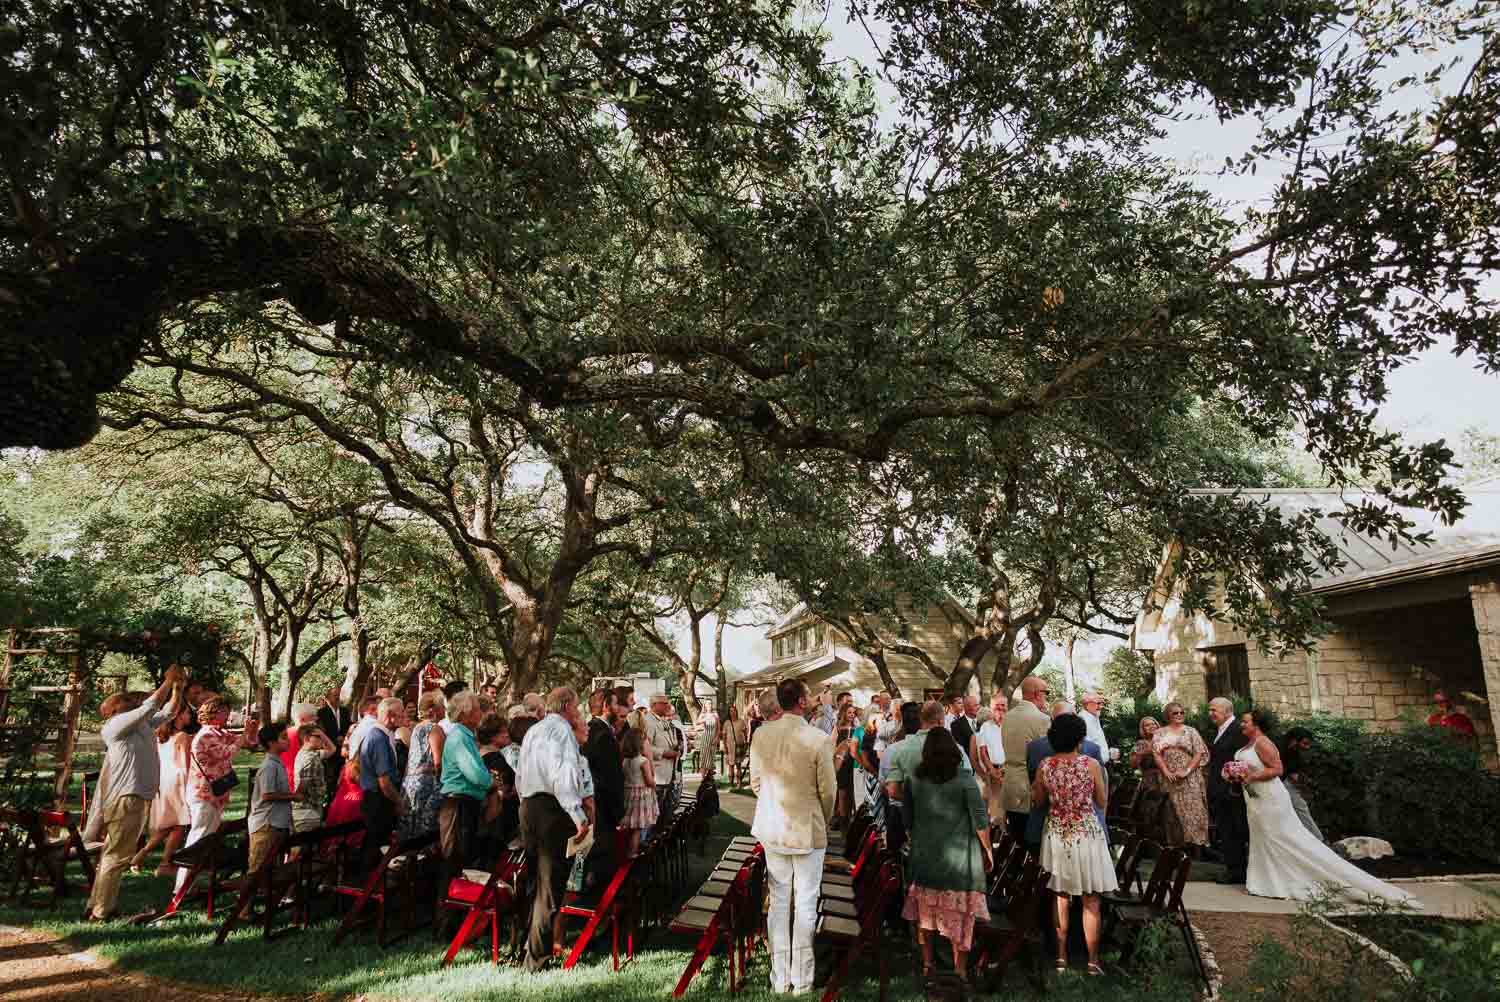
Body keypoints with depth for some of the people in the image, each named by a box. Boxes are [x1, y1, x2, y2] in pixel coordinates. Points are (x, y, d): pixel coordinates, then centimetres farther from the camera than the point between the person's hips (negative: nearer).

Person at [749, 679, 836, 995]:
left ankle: (780, 980, 24)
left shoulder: (761, 735, -7)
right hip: (808, 830, -4)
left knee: (778, 903, 15)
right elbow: (827, 791, -10)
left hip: (773, 829, 4)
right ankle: (801, 981, 19)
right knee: (805, 905, 10)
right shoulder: (818, 739, -18)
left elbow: (755, 783, 3)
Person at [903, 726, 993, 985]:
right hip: (958, 857, -3)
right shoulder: (965, 781, -12)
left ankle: (927, 964, 26)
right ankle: (960, 969, 17)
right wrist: (987, 850, 4)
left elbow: (908, 818, 6)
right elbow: (980, 821, -9)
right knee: (960, 915, 10)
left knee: (925, 911, 17)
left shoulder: (914, 780, -3)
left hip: (923, 855, 3)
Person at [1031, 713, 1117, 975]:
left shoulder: (1045, 766, -7)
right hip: (1087, 834, -2)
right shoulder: (1091, 764, -13)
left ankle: (1061, 957, 22)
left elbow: (1038, 801, 4)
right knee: (1091, 901, 10)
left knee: (1061, 897, 16)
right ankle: (1092, 961, 15)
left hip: (1056, 835, 2)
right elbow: (1102, 802, -2)